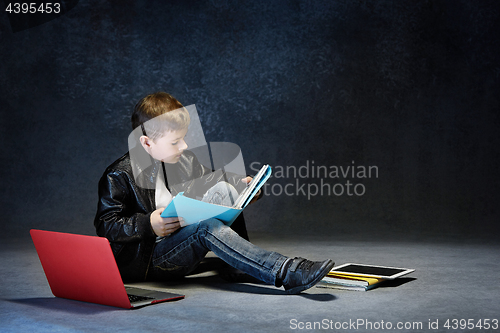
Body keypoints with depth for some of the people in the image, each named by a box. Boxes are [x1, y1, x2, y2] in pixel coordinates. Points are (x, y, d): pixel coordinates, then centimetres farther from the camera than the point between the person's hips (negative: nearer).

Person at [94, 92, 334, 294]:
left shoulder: (184, 160, 9)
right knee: (206, 227, -34)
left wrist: (240, 185, 4)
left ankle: (240, 264, -12)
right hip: (143, 260, -8)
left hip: (181, 250, 8)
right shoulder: (119, 176, -12)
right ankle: (285, 274, -44)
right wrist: (148, 225, -25)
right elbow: (106, 226, -13)